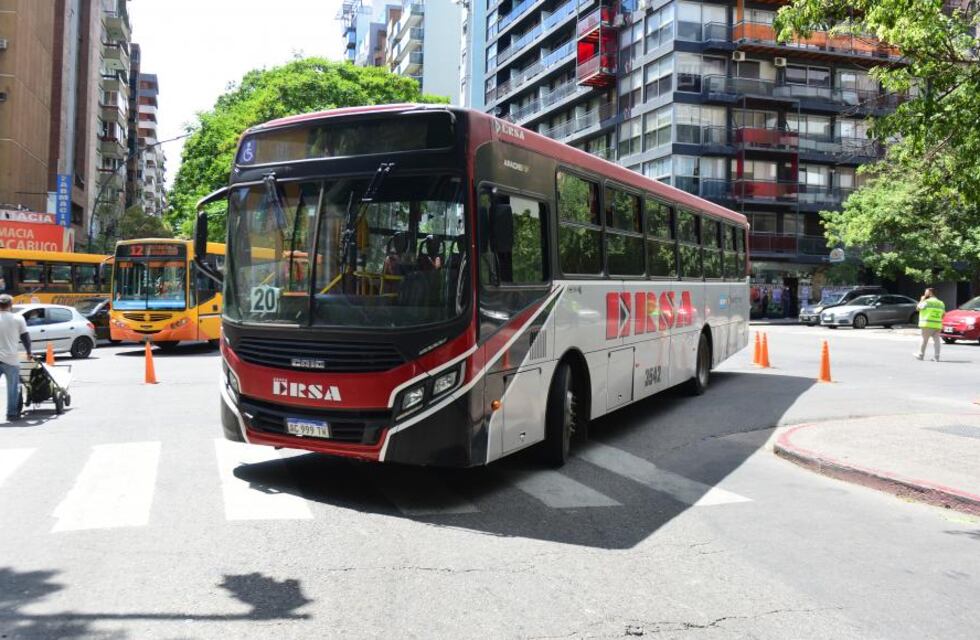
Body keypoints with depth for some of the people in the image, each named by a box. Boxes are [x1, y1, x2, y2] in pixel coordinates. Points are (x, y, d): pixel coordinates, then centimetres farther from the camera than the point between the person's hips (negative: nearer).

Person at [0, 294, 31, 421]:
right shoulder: (18, 318, -3)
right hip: (11, 359, -1)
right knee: (13, 388, 8)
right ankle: (12, 414, 11)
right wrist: (28, 352, 17)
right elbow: (25, 337, 3)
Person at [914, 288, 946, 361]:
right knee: (936, 340, 3)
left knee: (924, 339, 4)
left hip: (928, 325, -5)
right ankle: (936, 356, -1)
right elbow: (943, 314, 16)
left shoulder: (926, 302, -7)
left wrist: (922, 300, 15)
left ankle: (921, 355, 12)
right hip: (937, 325, 6)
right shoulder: (941, 303, 14)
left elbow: (918, 307, 3)